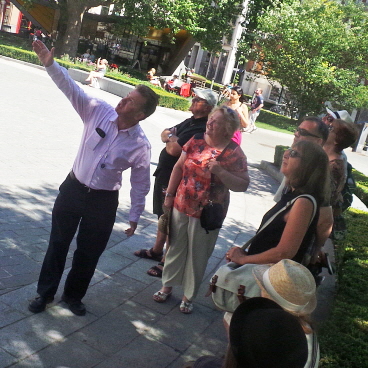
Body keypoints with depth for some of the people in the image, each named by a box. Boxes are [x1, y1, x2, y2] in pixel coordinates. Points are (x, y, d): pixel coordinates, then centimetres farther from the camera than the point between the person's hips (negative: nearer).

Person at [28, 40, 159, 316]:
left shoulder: (140, 145, -16)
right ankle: (45, 293, 33)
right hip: (73, 188, 2)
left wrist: (135, 216, 0)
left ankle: (74, 296, 38)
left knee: (89, 252, 13)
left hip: (103, 201, -2)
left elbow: (141, 183, -7)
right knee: (58, 243, 14)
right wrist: (50, 64, -32)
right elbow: (71, 88, -16)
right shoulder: (99, 111, -11)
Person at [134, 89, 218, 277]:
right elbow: (165, 133, 13)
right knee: (162, 215, 22)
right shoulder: (190, 121, 9)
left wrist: (171, 137, -8)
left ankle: (166, 262, 13)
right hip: (164, 174, 10)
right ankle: (157, 250, 38)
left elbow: (174, 150, -29)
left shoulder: (201, 129, -23)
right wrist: (171, 136, -9)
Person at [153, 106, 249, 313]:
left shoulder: (234, 153, -14)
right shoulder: (196, 140, -2)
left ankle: (189, 296, 30)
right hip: (181, 207, 4)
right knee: (176, 247, 18)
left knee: (198, 255, 11)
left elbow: (243, 185, -15)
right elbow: (179, 167, 6)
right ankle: (167, 286, 38)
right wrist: (169, 194, 5)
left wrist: (220, 172, -28)